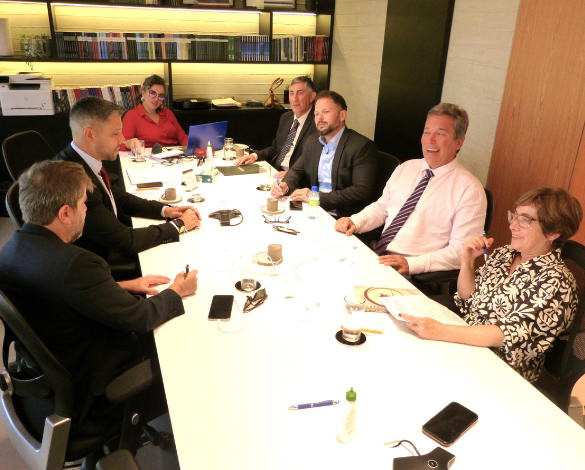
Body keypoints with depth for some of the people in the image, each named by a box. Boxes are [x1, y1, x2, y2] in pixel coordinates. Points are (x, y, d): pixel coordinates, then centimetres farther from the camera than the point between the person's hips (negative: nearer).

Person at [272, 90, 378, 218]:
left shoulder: (363, 147, -12)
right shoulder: (313, 141, 12)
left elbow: (362, 191, -20)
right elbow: (297, 170, 19)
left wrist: (318, 197, -23)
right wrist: (286, 185, -5)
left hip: (344, 217, -6)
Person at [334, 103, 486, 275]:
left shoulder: (470, 190, -7)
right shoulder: (406, 168, 12)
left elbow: (462, 250, -11)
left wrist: (411, 264, -22)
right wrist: (355, 221, -1)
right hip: (378, 256, 6)